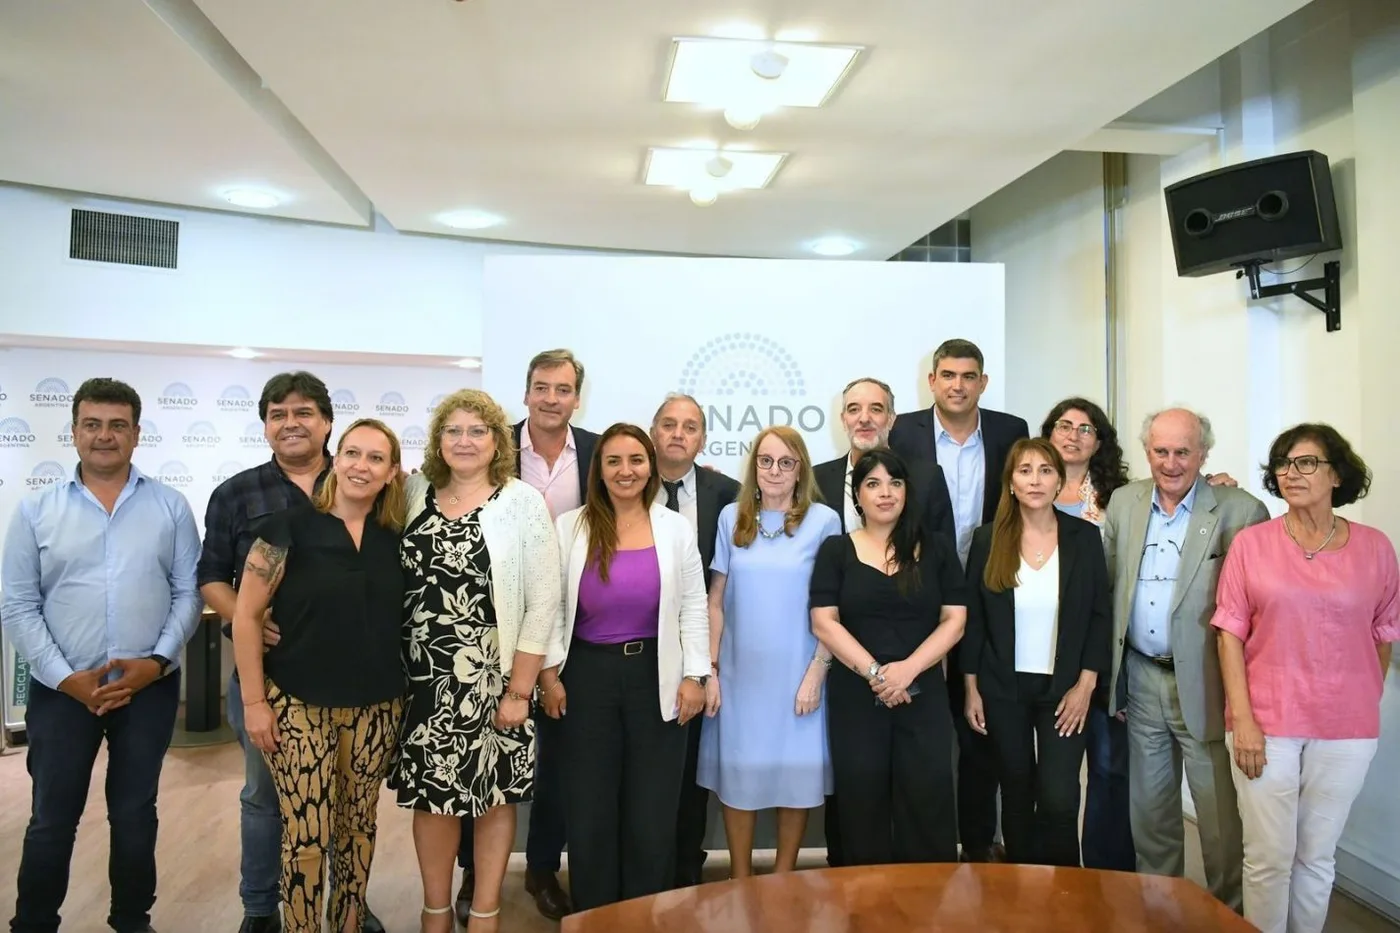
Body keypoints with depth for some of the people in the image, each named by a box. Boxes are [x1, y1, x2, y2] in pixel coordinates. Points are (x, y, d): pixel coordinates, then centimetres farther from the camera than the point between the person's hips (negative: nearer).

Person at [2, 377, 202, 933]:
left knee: (135, 814, 13)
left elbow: (188, 594, 0)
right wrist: (66, 678, -11)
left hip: (149, 687, 1)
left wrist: (157, 661, -12)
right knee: (52, 819, 8)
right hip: (62, 691, 0)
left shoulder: (170, 507, 2)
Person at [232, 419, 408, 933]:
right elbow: (247, 615, -8)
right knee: (306, 835, -1)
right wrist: (254, 701, -8)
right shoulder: (289, 525, -8)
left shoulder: (396, 537, 3)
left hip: (376, 708, 4)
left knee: (357, 826, 15)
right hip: (300, 705, -4)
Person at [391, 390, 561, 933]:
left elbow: (543, 602, -8)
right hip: (422, 680, 3)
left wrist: (520, 688, -10)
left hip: (491, 681, -3)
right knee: (431, 794, 12)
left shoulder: (523, 502, -7)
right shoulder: (415, 495, 4)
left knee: (493, 793, 9)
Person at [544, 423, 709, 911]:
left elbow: (693, 608, 2)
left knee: (652, 811, 9)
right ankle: (593, 918, 28)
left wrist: (694, 676, -3)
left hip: (656, 676, 0)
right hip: (588, 675, 0)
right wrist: (549, 671, -2)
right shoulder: (569, 527, -2)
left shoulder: (676, 528, 0)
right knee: (590, 809, 9)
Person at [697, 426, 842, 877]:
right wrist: (709, 669, 0)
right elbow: (715, 601, 3)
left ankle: (784, 877, 28)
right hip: (740, 673, 2)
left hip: (797, 674, -2)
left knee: (796, 773, 9)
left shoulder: (824, 521, -5)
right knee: (738, 774, 9)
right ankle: (740, 879, 28)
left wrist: (817, 671, -8)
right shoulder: (731, 517, 2)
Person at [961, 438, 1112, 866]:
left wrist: (1085, 686, -7)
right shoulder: (987, 539, -2)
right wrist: (971, 689, 0)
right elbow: (972, 619, 1)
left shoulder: (1085, 537, -3)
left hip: (1065, 689, -1)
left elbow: (1100, 615, -1)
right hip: (1003, 689, 1)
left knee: (1058, 800, -7)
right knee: (1016, 794, 12)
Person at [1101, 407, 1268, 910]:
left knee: (1219, 813, 4)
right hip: (1140, 681, 5)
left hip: (1206, 685, -4)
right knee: (1148, 809, 18)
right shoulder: (1123, 502, 4)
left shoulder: (1240, 511, -10)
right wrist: (1108, 673, 7)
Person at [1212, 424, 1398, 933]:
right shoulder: (1251, 543, -3)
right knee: (1269, 857, 5)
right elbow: (1230, 634, -3)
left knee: (1317, 856, 14)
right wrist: (1242, 719, -9)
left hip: (1345, 731, 1)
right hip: (1265, 724, -1)